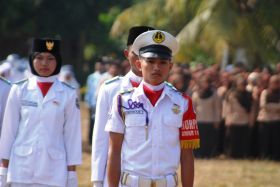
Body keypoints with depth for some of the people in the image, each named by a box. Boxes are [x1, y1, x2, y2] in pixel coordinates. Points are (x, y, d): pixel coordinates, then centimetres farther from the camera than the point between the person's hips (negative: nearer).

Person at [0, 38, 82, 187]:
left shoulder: (68, 94, 3)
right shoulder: (19, 90, 4)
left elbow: (73, 135, 4)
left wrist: (71, 173, 1)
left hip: (54, 171, -1)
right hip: (22, 168, 1)